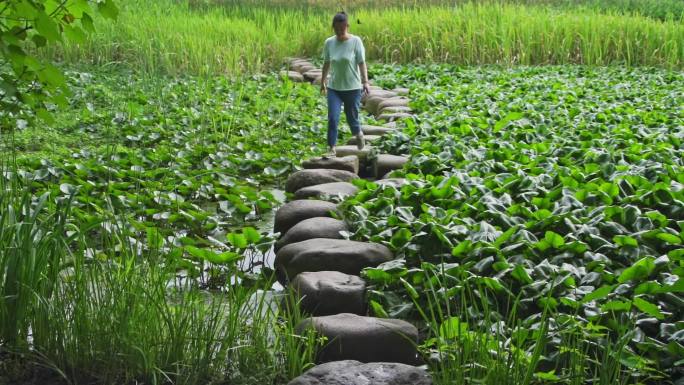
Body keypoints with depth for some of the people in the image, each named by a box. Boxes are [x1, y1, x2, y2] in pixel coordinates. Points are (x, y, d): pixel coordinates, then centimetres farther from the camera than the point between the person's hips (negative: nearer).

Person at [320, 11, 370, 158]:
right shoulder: (329, 42, -2)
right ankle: (331, 149, -2)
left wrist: (365, 81, -19)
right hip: (334, 87, 2)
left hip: (352, 87, -2)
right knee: (332, 118, -8)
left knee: (352, 118, 10)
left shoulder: (355, 41, -10)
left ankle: (359, 134, 42)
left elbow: (361, 63, -10)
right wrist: (323, 81, 17)